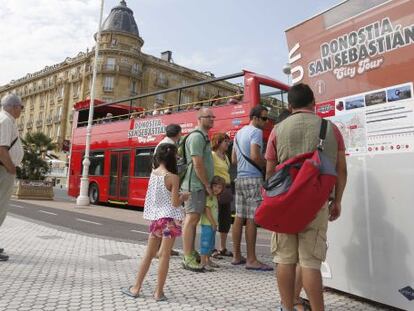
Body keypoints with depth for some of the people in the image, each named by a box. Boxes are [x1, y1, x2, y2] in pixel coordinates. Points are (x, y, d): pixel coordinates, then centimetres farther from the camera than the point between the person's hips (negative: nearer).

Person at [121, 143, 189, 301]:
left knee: (149, 254, 16)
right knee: (164, 255, 3)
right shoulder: (173, 177, -14)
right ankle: (159, 292, 10)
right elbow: (175, 203, -13)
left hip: (155, 218, 6)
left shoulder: (153, 173, 2)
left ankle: (136, 288, 23)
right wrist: (183, 197, 4)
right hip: (169, 219, -5)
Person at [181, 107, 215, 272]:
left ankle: (191, 253, 23)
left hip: (199, 185, 10)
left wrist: (207, 185, 17)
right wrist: (207, 185, -13)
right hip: (195, 185, -10)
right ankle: (188, 259, -2)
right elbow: (198, 164, -19)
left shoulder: (204, 137, 19)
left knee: (194, 219, 14)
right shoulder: (197, 136, -13)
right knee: (192, 218, -8)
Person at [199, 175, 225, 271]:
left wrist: (214, 223, 14)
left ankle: (208, 260, 30)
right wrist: (213, 223, -16)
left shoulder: (215, 197, 15)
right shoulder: (209, 197, -16)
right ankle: (203, 263, 0)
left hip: (213, 224, 10)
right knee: (205, 242, -6)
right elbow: (207, 211, -21)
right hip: (207, 224, -10)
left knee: (211, 243, 18)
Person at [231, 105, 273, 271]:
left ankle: (236, 256, 17)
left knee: (239, 217, 10)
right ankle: (251, 260, -1)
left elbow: (234, 159, 22)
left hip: (240, 178, 9)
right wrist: (267, 166, -5)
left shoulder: (239, 133, 20)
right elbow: (255, 156, -20)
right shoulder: (256, 132, -8)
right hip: (252, 178, -9)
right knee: (252, 219, -6)